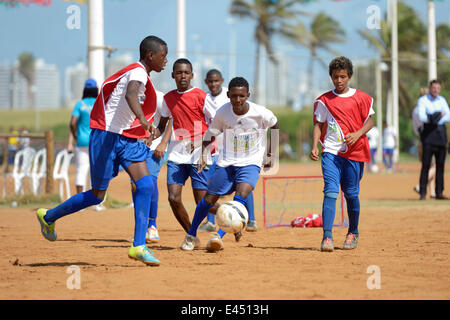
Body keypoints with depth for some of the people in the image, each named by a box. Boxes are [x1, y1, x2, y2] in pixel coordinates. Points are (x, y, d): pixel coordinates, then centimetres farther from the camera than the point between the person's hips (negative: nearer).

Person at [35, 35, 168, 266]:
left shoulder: (138, 73, 14)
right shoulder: (138, 72, -16)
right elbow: (130, 94, -38)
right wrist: (142, 120, -53)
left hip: (128, 139, 8)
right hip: (107, 136, -8)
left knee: (145, 184, -12)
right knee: (97, 196, 1)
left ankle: (138, 246, -15)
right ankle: (48, 216, 24)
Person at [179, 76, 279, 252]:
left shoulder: (260, 113, -16)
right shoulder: (223, 113, -11)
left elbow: (275, 127, 5)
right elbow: (210, 134, 5)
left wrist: (270, 154, 9)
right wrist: (204, 154, -10)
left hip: (250, 163, -2)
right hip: (226, 162, 2)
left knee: (241, 196, -26)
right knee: (209, 199, 4)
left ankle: (219, 236, -26)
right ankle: (191, 236, 24)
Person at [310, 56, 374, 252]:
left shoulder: (360, 98, 5)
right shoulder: (324, 100, 8)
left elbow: (370, 121, 7)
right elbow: (318, 124, 10)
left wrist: (357, 134, -12)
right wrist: (314, 146, -5)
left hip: (354, 151, 0)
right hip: (331, 152, 0)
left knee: (351, 193, 6)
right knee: (330, 192, -14)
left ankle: (353, 232, 28)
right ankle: (327, 236, -20)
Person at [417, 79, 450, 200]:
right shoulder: (422, 100, -1)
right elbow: (422, 117, -16)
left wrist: (434, 119, -14)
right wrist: (440, 115, -12)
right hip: (428, 135, -5)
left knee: (440, 164, 3)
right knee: (426, 164, -9)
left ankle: (439, 192, 7)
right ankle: (423, 193, -7)